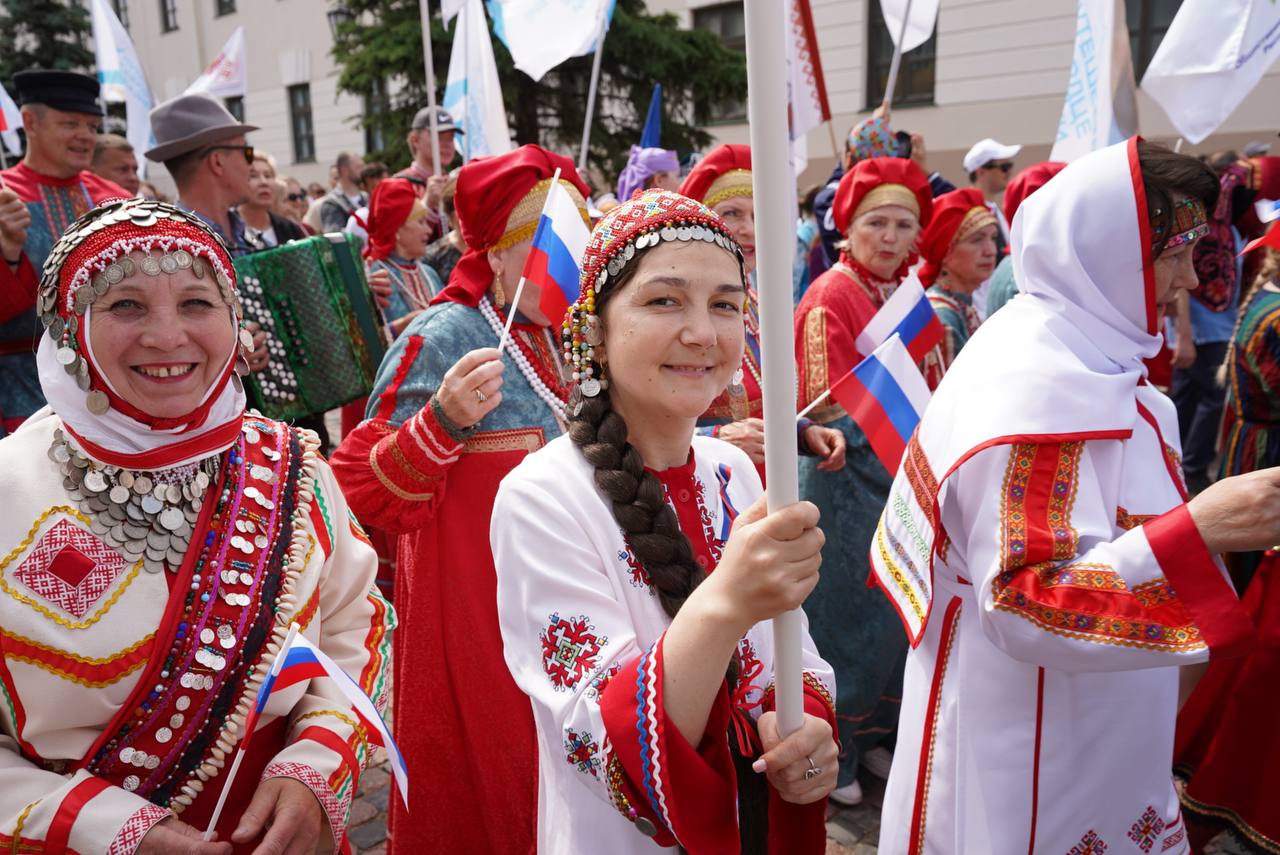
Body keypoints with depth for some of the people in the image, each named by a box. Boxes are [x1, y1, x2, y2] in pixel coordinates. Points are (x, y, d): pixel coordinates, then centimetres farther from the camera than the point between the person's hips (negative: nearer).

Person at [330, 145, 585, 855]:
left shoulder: (563, 338, 6)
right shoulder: (442, 338, -15)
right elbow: (366, 495, -17)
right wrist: (442, 420, -33)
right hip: (471, 624, -7)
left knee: (545, 787, 19)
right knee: (479, 797, 7)